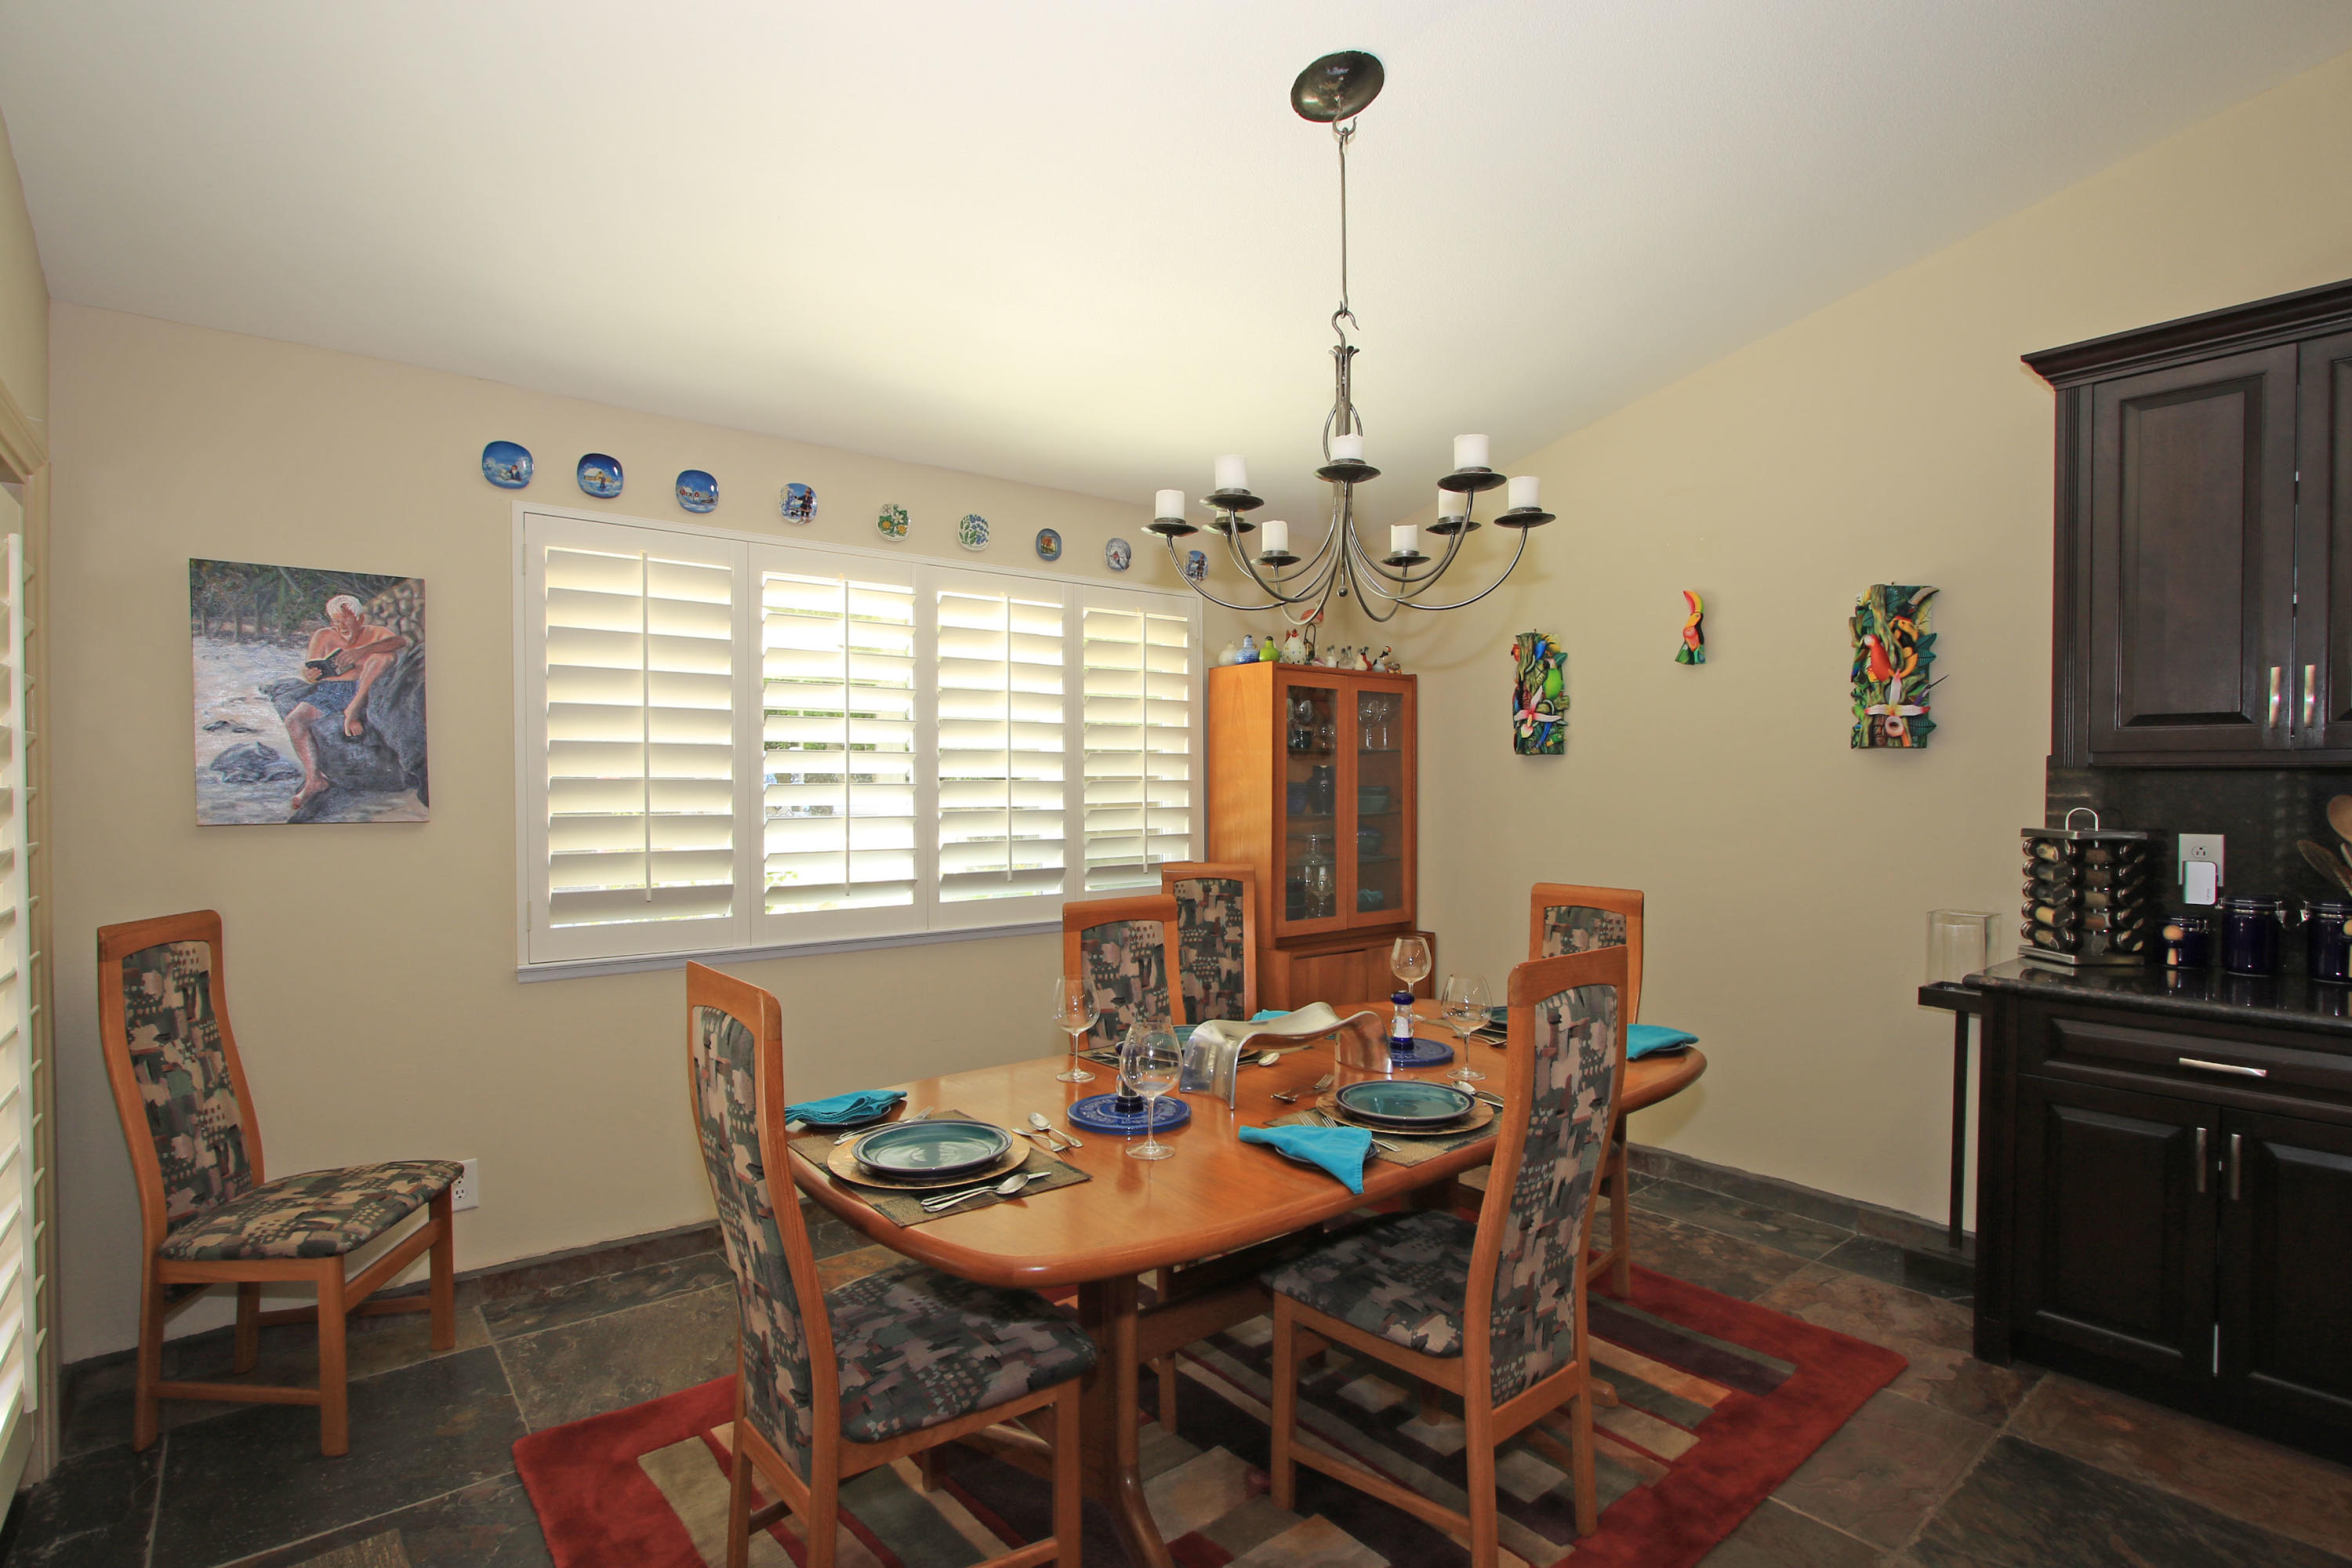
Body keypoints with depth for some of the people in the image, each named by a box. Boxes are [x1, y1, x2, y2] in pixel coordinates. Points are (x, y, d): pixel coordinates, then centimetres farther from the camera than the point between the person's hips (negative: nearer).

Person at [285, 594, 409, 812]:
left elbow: (401, 641, -17)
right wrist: (310, 675, -15)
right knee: (293, 721, -21)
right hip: (328, 689, 3)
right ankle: (314, 779, -17)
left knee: (386, 654, -27)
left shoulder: (375, 633, 8)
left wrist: (361, 651, -30)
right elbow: (308, 670, 12)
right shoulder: (324, 636, 18)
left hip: (363, 689, -3)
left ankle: (355, 710, -34)